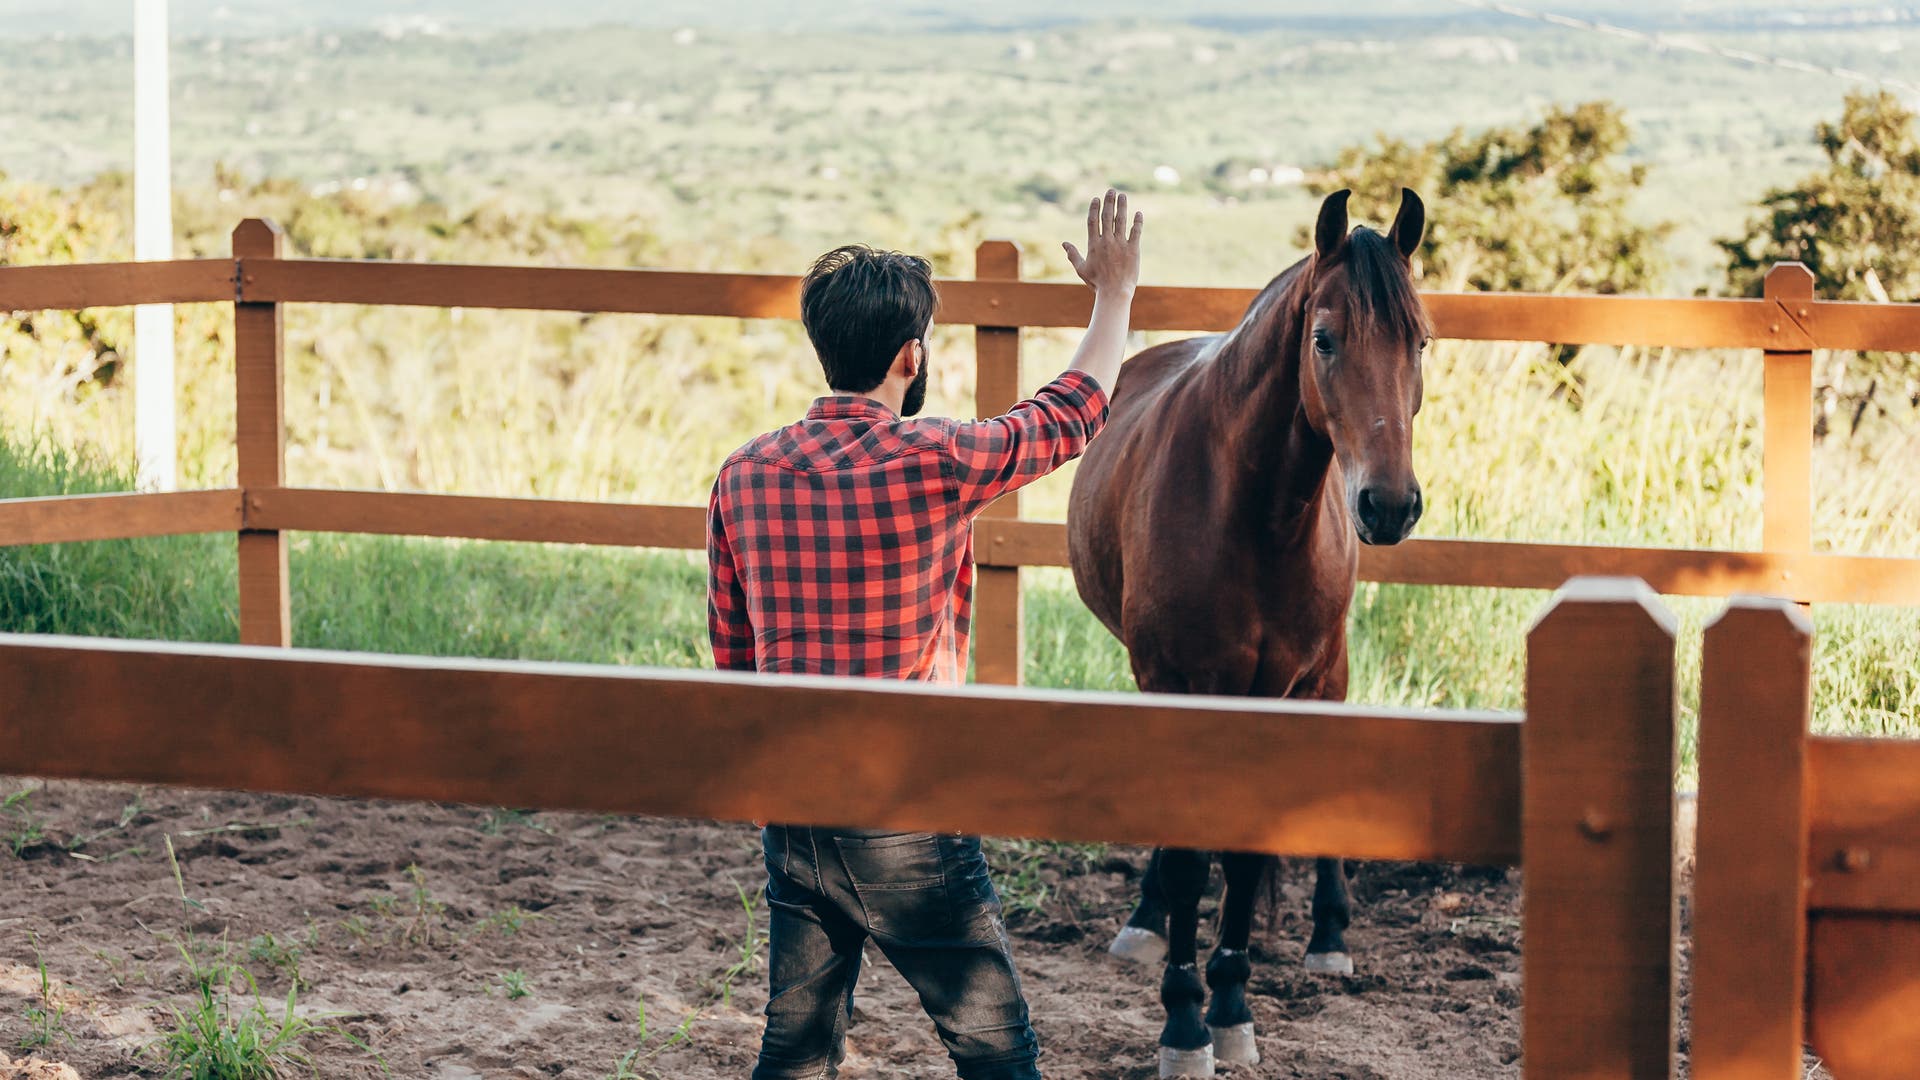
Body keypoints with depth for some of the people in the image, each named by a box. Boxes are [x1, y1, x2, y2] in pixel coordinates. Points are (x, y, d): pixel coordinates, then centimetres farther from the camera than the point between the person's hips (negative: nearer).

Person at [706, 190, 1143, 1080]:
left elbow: (730, 657, 10)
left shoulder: (743, 476, 1)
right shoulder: (935, 463, -14)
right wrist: (1114, 292, 21)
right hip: (908, 823, -5)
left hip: (793, 815, 5)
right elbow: (1073, 413, 4)